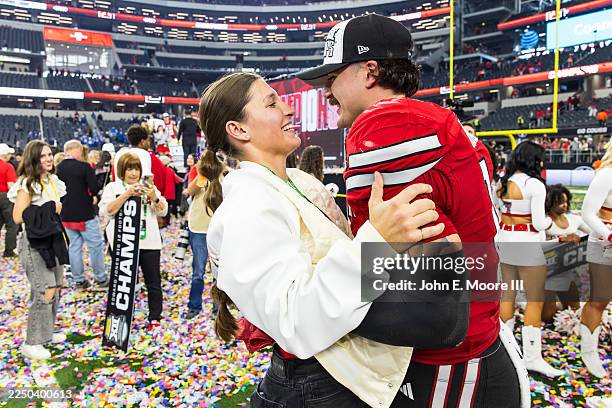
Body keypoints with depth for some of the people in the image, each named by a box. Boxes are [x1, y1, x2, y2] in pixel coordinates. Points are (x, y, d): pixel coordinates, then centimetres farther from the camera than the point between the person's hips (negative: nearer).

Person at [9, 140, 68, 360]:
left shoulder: (52, 180, 10)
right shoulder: (27, 184, -15)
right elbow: (18, 217, -20)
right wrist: (49, 210, -19)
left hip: (53, 239, 9)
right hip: (35, 243, -8)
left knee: (55, 287, 14)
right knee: (44, 292, -9)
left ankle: (46, 332, 30)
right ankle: (32, 343, 5)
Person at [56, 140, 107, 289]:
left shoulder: (58, 168, 2)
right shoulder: (84, 166, -16)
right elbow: (95, 188, -19)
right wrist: (91, 195, 1)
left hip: (67, 214, 6)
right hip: (85, 214, -6)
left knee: (74, 246, 12)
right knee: (95, 245, 5)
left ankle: (79, 280, 18)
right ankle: (101, 278, 11)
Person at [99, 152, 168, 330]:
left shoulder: (148, 187, 13)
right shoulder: (112, 187, 5)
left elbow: (163, 211, 5)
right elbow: (107, 210, -10)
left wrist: (154, 198, -14)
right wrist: (127, 194, -19)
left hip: (149, 242, 2)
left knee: (153, 282, 7)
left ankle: (155, 318, 19)